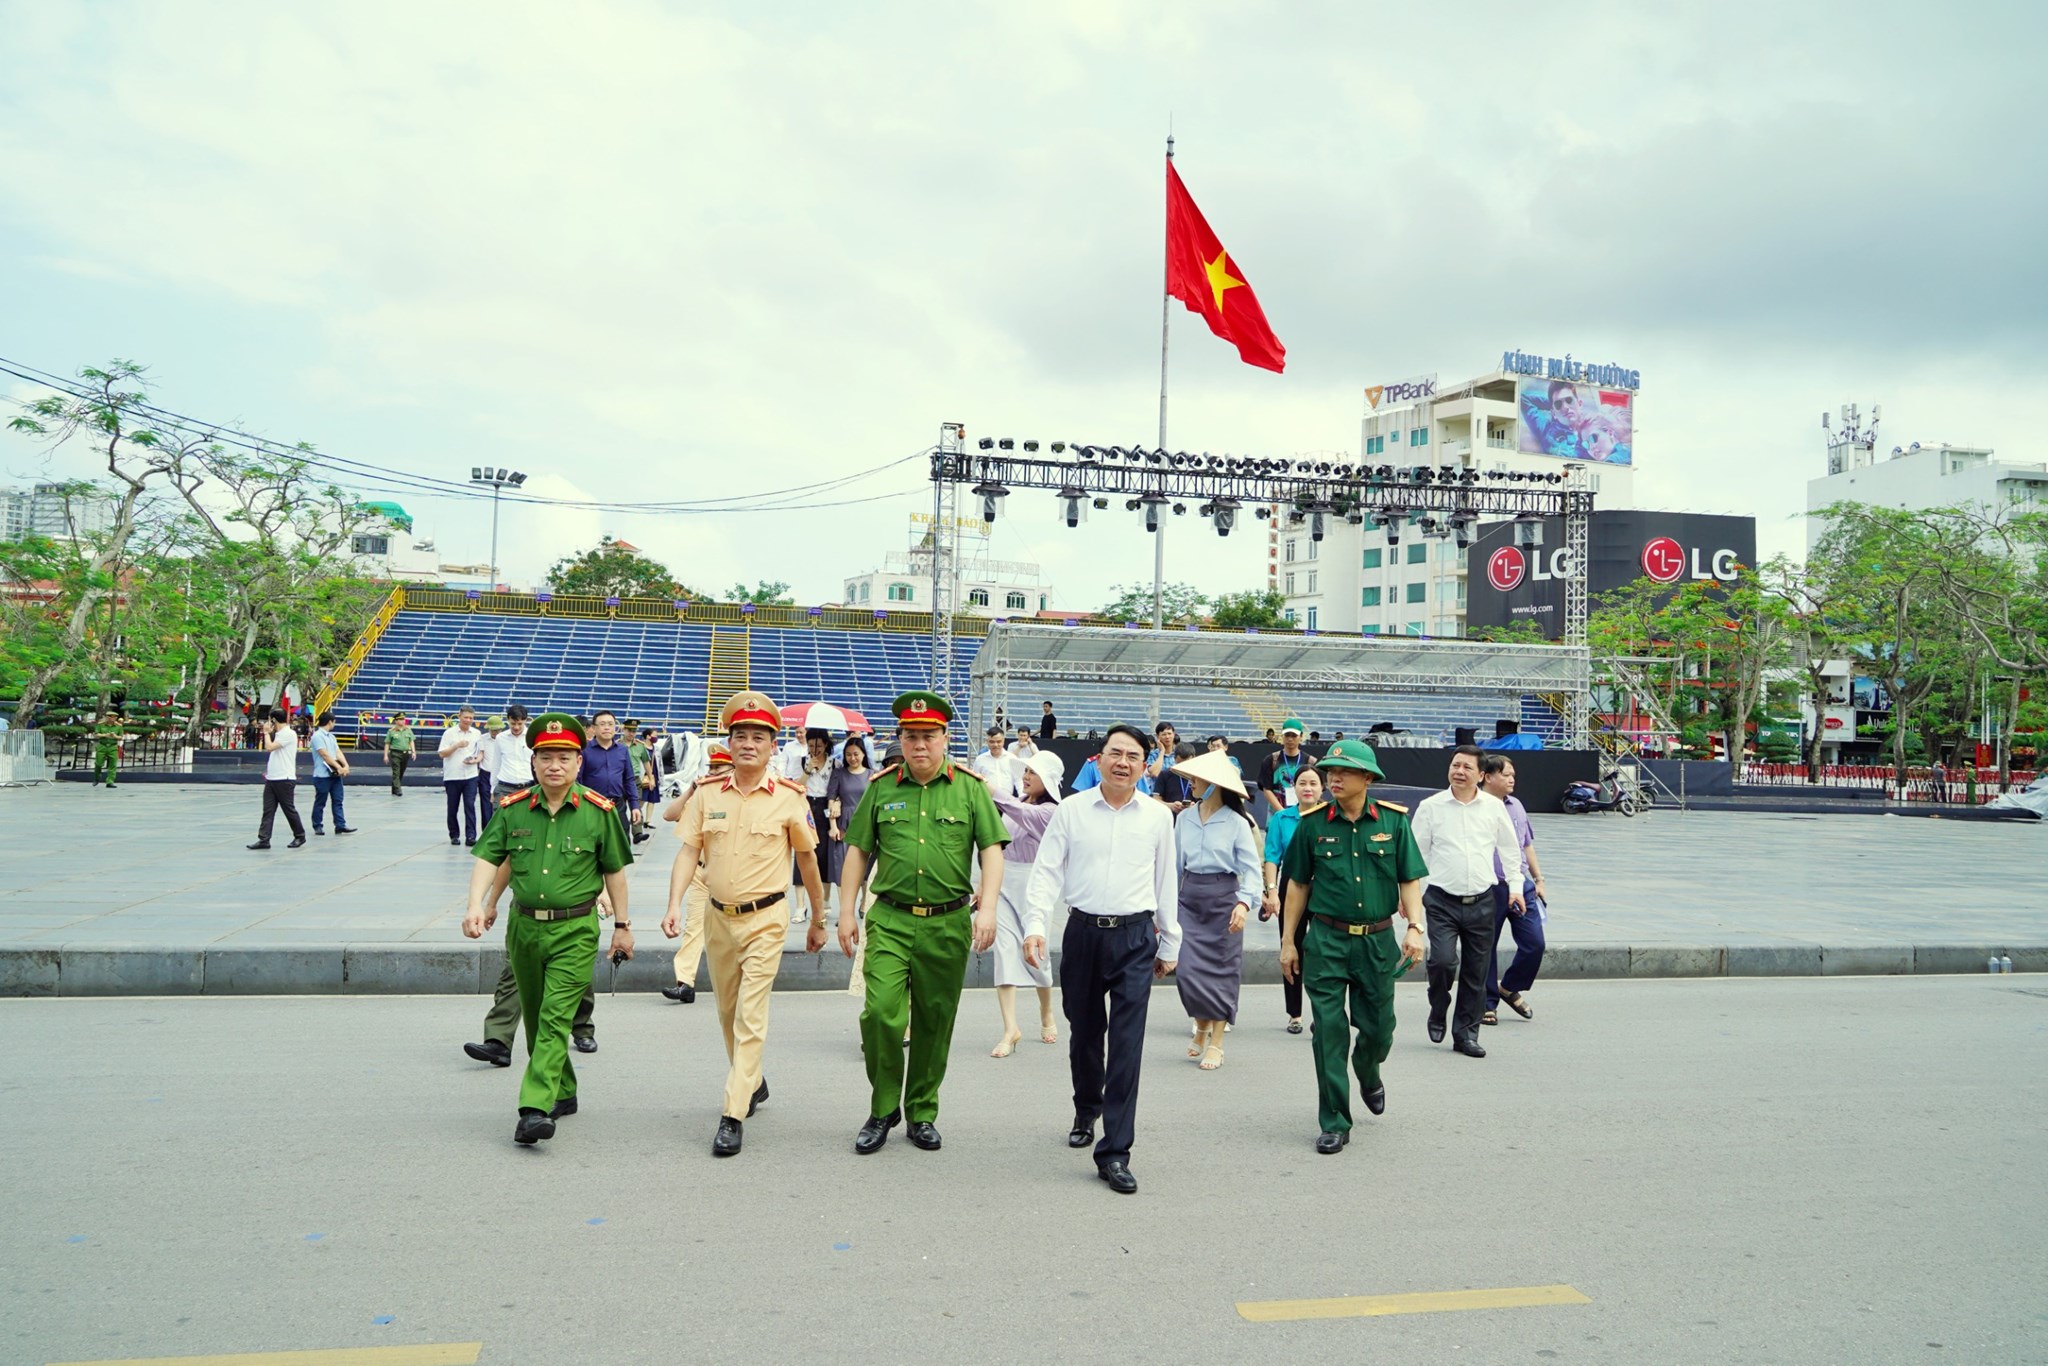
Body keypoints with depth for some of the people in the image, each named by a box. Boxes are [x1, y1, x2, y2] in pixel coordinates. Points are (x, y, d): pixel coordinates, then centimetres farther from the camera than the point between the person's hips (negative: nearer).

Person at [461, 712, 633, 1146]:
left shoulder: (598, 811, -5)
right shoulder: (514, 809, 1)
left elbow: (614, 871, 3)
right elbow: (489, 859, 0)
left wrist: (622, 925, 6)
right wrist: (477, 906, -15)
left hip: (575, 930, -4)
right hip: (524, 925, 4)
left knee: (555, 1016, -14)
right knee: (535, 1017, 16)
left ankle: (535, 1108, -16)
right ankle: (563, 1092, 33)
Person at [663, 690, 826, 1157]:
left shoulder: (790, 798, -5)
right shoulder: (707, 792, 1)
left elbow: (808, 861, 4)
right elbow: (688, 851, -2)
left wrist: (818, 921, 11)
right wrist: (675, 905, -17)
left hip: (765, 920, -4)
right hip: (718, 917, 4)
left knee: (750, 1017, -9)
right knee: (728, 1013, 18)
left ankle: (734, 1115, -6)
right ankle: (753, 1082, 40)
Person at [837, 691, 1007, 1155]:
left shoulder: (969, 788, 3)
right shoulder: (882, 787, 6)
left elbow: (992, 850, 1)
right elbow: (858, 851, 10)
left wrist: (987, 908, -11)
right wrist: (846, 911, 5)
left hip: (948, 922, 0)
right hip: (890, 918, 0)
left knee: (934, 1022, 8)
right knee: (880, 1014, -11)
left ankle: (921, 1113, 25)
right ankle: (883, 1109, 9)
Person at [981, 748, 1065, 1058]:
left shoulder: (1050, 811, -9)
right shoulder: (1016, 803, 12)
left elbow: (1023, 814, -31)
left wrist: (995, 793, -46)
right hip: (1003, 883, 5)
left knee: (1035, 953, 6)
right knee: (1005, 951, -7)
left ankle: (1047, 1017, 32)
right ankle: (1011, 1030, -9)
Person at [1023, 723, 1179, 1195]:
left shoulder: (1158, 817, 5)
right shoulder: (1071, 810, 1)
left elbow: (1166, 882, 11)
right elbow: (1047, 871, -1)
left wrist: (1169, 944, 15)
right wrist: (1035, 924, -15)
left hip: (1135, 937, -1)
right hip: (1083, 932, 1)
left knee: (1127, 1042, -7)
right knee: (1084, 1034, 15)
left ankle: (1115, 1152, -2)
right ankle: (1086, 1114, 42)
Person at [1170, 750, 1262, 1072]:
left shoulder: (1237, 822, -8)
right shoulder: (1184, 817, 5)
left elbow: (1251, 870, -10)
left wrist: (1244, 903, -26)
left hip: (1223, 897, -4)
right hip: (1189, 897, 4)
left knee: (1220, 970, 3)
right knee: (1187, 970, -2)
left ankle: (1216, 1042, 15)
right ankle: (1201, 1027, 25)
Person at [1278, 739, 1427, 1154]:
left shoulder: (1394, 820, 0)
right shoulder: (1313, 823, -1)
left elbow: (1410, 880, 4)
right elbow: (1298, 884, 6)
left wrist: (1415, 927, -11)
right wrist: (1288, 940, 6)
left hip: (1377, 940, 1)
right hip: (1326, 940, -1)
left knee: (1378, 1026, 11)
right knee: (1330, 1031, -1)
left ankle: (1368, 1076, 46)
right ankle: (1334, 1123, 10)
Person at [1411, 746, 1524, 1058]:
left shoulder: (1494, 807, 5)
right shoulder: (1430, 807, 0)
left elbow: (1509, 849, 17)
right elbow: (1416, 852, 3)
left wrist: (1515, 886, 11)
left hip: (1481, 902, 2)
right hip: (1442, 900, -2)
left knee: (1476, 972, 6)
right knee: (1443, 960, -18)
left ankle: (1466, 1033, 18)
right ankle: (1437, 1012, 11)